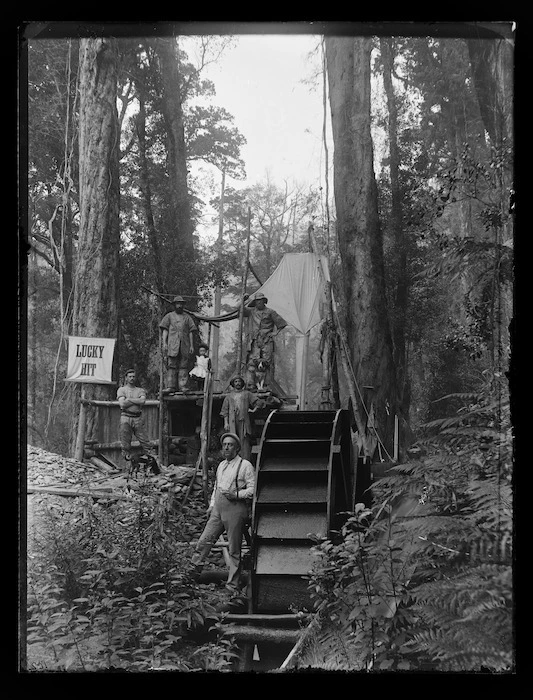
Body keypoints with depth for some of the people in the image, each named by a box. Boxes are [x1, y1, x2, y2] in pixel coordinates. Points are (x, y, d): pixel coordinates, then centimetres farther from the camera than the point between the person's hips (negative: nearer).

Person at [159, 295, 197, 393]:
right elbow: (165, 330, 7)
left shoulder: (187, 317, 17)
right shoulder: (169, 316, 13)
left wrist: (192, 345, 5)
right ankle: (170, 386, -11)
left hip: (185, 345, 2)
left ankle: (182, 386, -4)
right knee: (171, 366, -7)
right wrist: (164, 343, -5)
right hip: (172, 344, -2)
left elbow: (191, 332, 14)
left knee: (183, 366, -3)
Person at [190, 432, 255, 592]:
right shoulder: (221, 465, 18)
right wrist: (212, 505, 18)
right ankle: (194, 571, 14)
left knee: (234, 549, 0)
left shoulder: (245, 465, -5)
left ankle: (233, 585, 7)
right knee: (204, 540, 3)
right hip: (218, 508, 7)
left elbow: (252, 489, -11)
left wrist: (236, 494, -21)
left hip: (235, 508, -7)